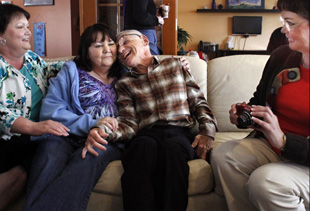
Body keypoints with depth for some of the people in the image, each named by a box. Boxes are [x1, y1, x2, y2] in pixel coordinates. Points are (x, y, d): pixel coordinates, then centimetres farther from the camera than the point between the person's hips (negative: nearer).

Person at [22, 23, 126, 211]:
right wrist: (92, 123, -12)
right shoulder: (71, 71, 16)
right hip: (68, 136, 0)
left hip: (108, 141, 0)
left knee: (88, 158, -35)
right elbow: (50, 110, 1)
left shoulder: (124, 76, 22)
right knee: (52, 149, -36)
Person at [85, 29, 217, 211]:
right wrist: (103, 131, -15)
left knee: (171, 147, -38)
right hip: (146, 136, 0)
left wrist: (207, 132, -1)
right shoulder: (125, 84, 21)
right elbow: (129, 124, 8)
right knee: (145, 146, -38)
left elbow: (199, 102, 18)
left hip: (180, 133, 0)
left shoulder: (175, 65, 23)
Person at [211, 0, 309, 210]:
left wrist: (283, 140, -30)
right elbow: (260, 100, 19)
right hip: (270, 145, 6)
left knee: (265, 181, -33)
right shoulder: (281, 57, 3)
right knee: (223, 155, -19)